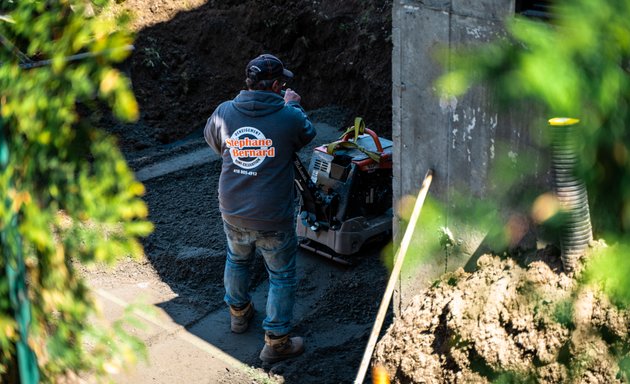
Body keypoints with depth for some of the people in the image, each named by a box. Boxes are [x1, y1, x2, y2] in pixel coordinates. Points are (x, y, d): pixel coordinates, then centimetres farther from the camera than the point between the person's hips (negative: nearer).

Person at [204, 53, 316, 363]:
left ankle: (238, 312, 52)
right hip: (273, 218, -4)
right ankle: (276, 341, 20)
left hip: (233, 213, 5)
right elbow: (307, 134, 5)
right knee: (282, 277, 13)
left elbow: (212, 140, 14)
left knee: (237, 260, 30)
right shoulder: (289, 117, -17)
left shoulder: (224, 112, -8)